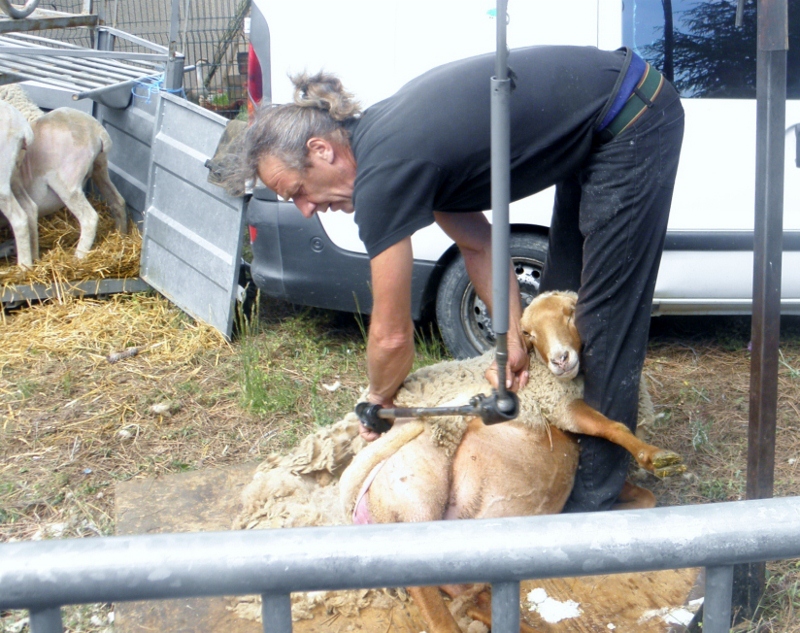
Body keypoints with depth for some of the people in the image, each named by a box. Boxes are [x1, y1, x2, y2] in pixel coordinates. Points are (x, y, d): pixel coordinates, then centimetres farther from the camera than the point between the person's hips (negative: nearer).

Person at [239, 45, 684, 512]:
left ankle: (596, 497, 8)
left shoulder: (383, 176, -24)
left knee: (605, 321, -4)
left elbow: (392, 334, -15)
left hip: (633, 124, -10)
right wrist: (515, 340, -1)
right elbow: (478, 246, 7)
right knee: (562, 299, 18)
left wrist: (379, 401, 4)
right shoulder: (384, 137, 3)